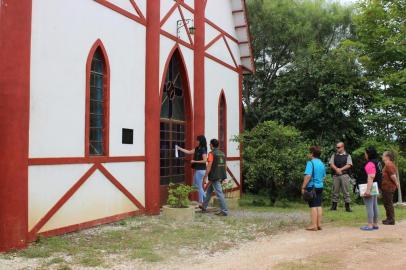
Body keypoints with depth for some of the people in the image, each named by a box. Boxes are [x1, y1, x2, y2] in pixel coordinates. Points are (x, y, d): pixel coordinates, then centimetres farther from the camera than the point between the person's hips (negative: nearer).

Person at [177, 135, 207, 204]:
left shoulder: (203, 149, -15)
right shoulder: (197, 149, 11)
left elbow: (204, 160, -20)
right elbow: (189, 152, 19)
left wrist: (195, 161, -15)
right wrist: (179, 148, 19)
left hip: (201, 170, -10)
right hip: (197, 170, 10)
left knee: (199, 186, -2)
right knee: (195, 184, 17)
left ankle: (201, 201, 9)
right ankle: (205, 198, 21)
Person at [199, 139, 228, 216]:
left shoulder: (211, 154, -11)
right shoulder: (222, 153, 11)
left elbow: (209, 167, -15)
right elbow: (225, 166, 14)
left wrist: (205, 177, -10)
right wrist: (224, 176, 22)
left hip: (214, 177, -8)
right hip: (221, 176, 8)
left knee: (219, 193, -6)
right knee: (209, 190, 21)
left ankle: (224, 211, -5)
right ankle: (204, 207, 31)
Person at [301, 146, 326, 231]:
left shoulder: (310, 163, -13)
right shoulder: (321, 163, 11)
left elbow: (308, 176, -22)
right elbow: (324, 176, 18)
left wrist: (303, 187, -17)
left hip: (312, 187, -7)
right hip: (320, 186, 7)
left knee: (313, 206, -3)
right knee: (319, 205, 10)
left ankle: (314, 225, -1)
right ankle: (319, 224, 14)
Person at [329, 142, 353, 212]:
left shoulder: (347, 156, 8)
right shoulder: (334, 155, 15)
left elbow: (349, 165, -4)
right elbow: (331, 164, 4)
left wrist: (341, 169, -13)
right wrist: (336, 169, -14)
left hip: (344, 175, -2)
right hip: (335, 175, 2)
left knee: (346, 191, -2)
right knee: (335, 191, 3)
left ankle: (347, 207, 1)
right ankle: (334, 206, 8)